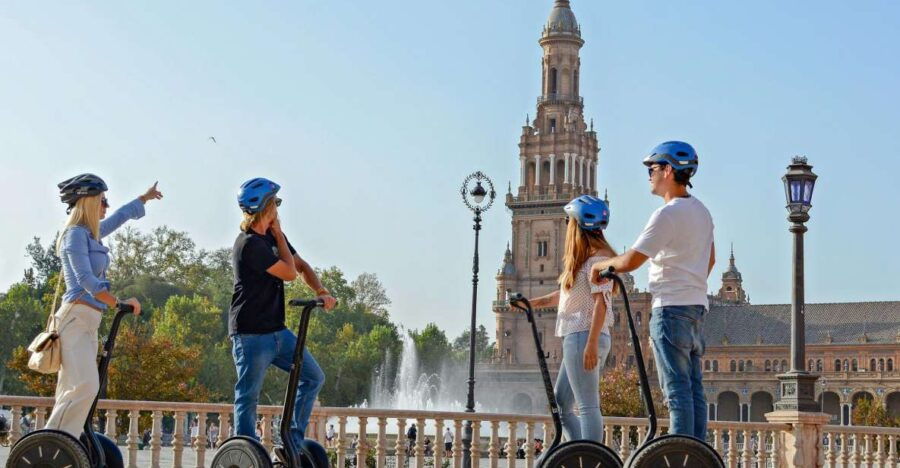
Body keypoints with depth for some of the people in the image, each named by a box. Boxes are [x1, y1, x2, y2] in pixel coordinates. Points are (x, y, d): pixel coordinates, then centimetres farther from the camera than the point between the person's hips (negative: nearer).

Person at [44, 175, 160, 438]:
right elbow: (85, 279, -17)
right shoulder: (75, 233, -7)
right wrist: (118, 303, -20)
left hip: (89, 321, 10)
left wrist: (145, 198, 53)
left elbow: (120, 216, 39)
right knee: (85, 386, -20)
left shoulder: (91, 234, 20)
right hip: (76, 318, -10)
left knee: (71, 391, 3)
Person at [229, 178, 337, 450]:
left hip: (277, 330, 9)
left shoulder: (271, 236, 11)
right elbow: (289, 272, -14)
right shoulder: (249, 244, -18)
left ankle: (293, 441, 16)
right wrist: (278, 235, -5)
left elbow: (301, 265, 14)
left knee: (313, 377, 9)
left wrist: (321, 292, -3)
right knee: (248, 397, -1)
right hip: (251, 335, -9)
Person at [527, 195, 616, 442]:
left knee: (587, 406, -11)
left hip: (584, 337, -11)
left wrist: (591, 343, -25)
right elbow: (564, 294, 26)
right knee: (561, 406, 14)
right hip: (576, 338, 11)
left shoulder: (597, 258, -11)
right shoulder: (584, 259, 20)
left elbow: (601, 303, -19)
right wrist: (534, 302, 16)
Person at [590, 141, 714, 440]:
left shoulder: (668, 213, -15)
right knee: (694, 386, 9)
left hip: (671, 307, -9)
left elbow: (630, 261, -17)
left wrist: (601, 265, 1)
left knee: (677, 388, -8)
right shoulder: (701, 210, 14)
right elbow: (710, 259, 25)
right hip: (696, 305, 9)